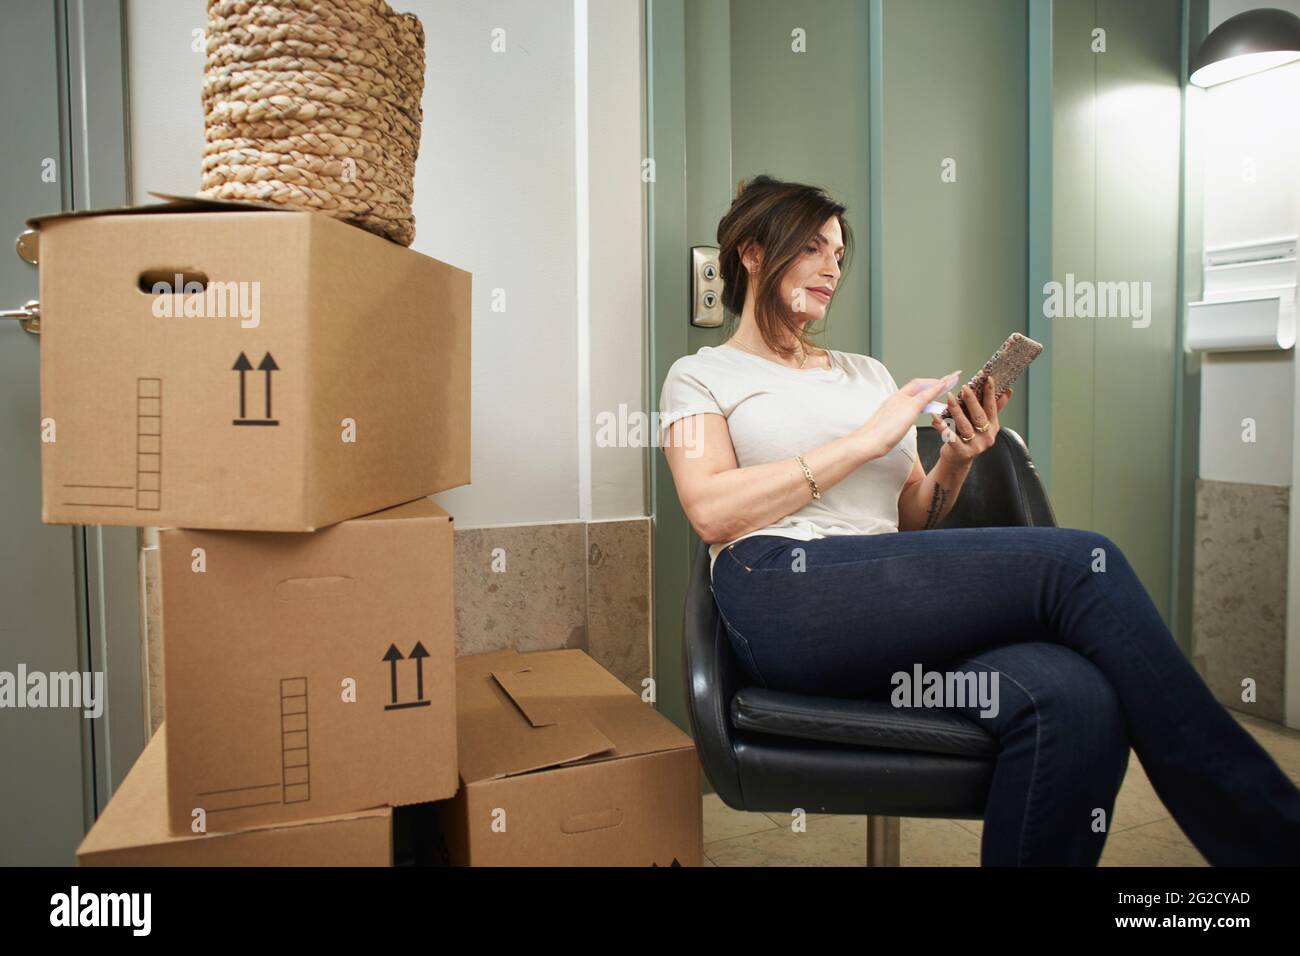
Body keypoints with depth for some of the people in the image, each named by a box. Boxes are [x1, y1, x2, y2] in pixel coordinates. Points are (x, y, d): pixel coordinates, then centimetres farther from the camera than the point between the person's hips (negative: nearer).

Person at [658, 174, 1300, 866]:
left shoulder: (866, 372, 28)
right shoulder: (702, 375, 14)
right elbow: (712, 513, -7)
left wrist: (955, 461, 3)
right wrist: (867, 440, -6)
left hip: (896, 599, 5)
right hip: (785, 596, -5)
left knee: (1077, 701, -29)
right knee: (1081, 563, -22)